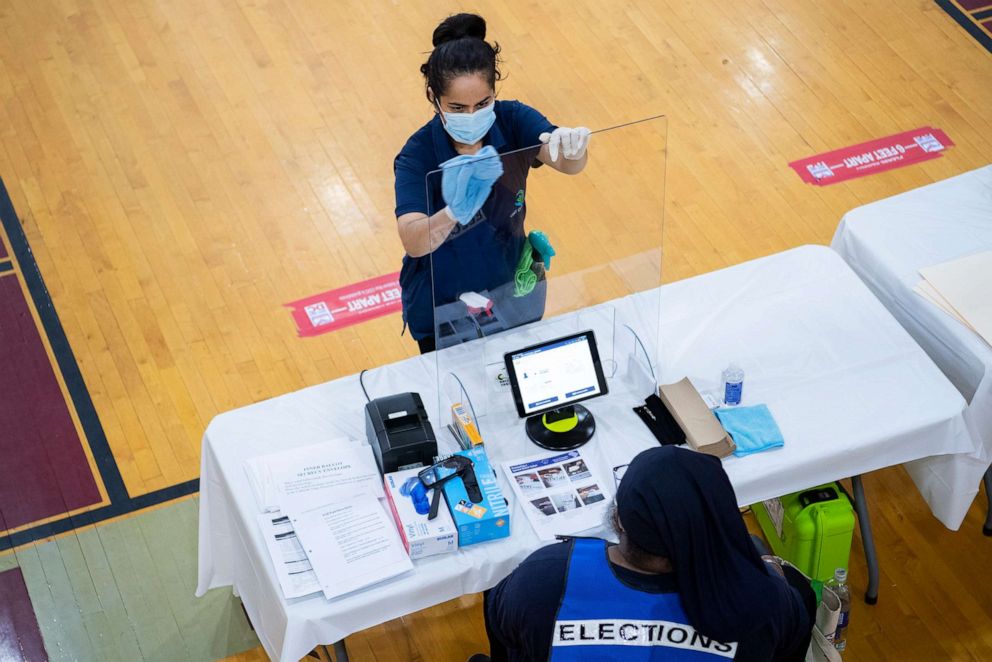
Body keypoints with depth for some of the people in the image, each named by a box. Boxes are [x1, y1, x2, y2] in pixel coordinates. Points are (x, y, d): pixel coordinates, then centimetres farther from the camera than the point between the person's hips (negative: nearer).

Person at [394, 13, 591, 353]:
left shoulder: (513, 121, -18)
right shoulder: (418, 155, -27)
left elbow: (567, 163, -35)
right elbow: (413, 243, -41)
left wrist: (572, 147, -60)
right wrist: (455, 213, -62)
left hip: (513, 293, 3)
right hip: (442, 309, -2)